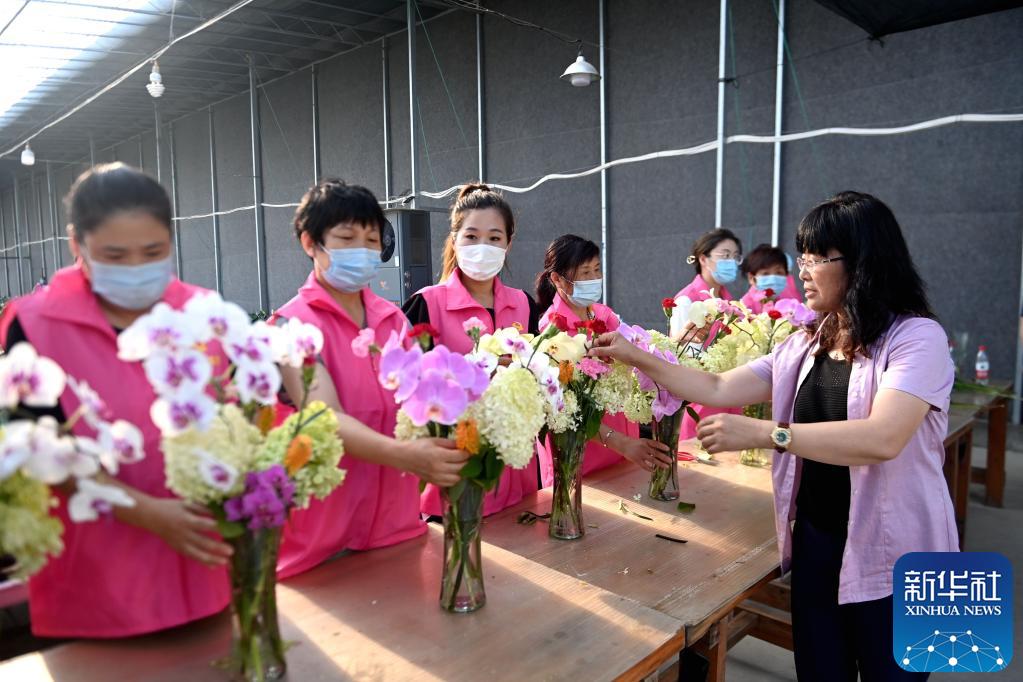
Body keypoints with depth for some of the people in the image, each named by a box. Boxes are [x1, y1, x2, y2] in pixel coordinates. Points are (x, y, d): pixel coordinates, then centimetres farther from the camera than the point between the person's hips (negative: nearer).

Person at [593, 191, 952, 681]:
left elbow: (883, 437, -29)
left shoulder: (917, 337, -14)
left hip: (892, 557, -5)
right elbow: (718, 389, 4)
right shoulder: (803, 347, 5)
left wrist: (764, 433, -32)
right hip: (814, 541, 6)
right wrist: (634, 357, -1)